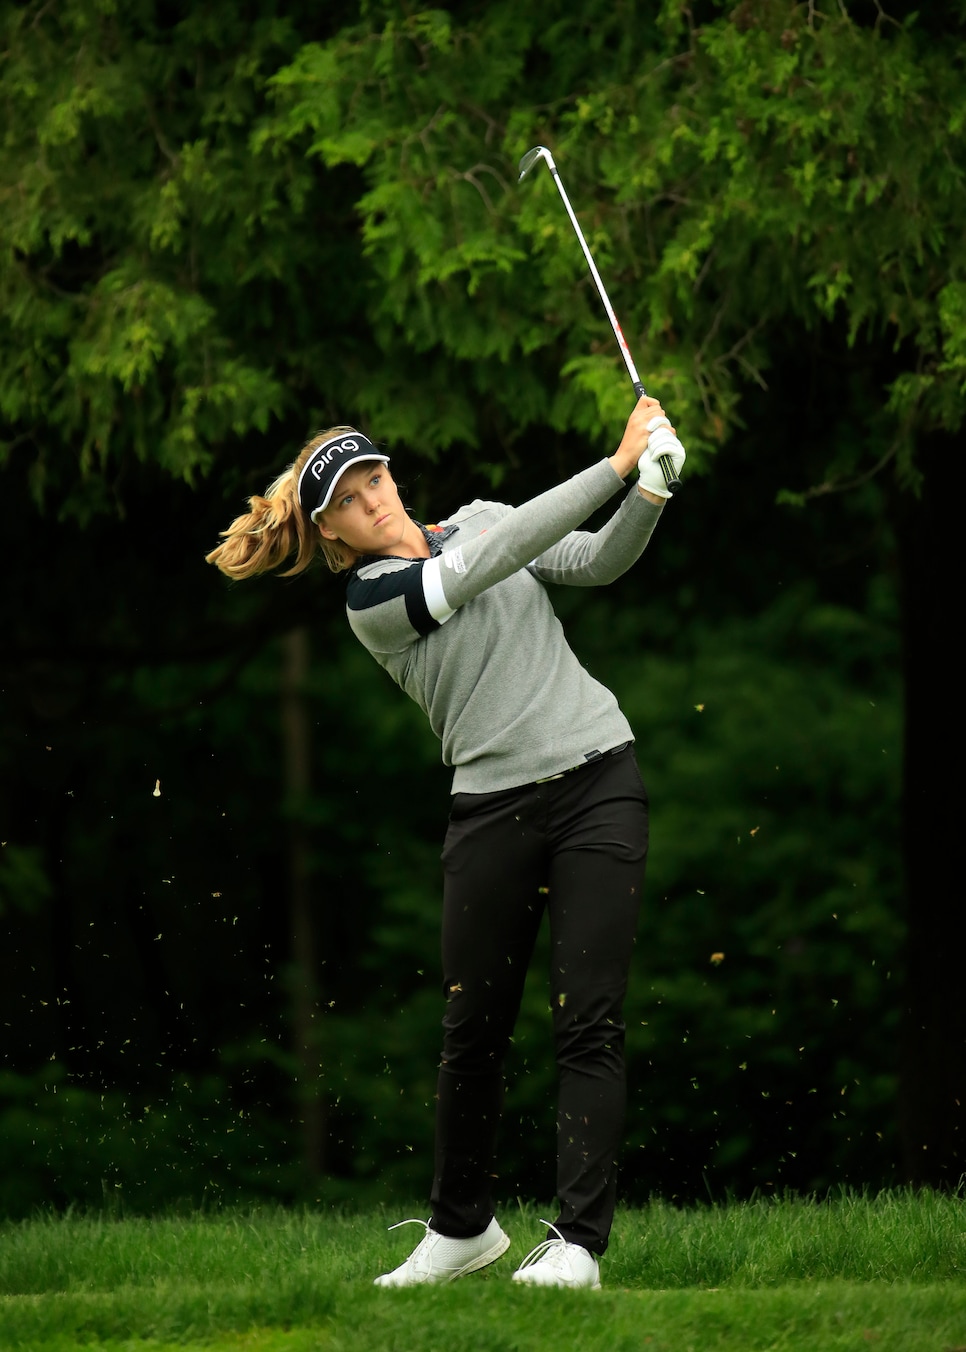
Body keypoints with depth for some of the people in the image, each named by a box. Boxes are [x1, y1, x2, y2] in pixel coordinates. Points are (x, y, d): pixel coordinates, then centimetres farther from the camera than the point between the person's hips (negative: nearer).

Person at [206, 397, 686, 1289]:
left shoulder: (475, 519, 10)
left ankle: (578, 1242, -10)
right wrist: (617, 463, -20)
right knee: (473, 1027, 4)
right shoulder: (372, 602, -5)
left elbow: (600, 560, 2)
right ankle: (463, 1227, 25)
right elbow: (488, 566, -18)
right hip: (494, 807, -1)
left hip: (597, 781, 1)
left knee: (589, 1021, -8)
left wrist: (652, 489, -19)